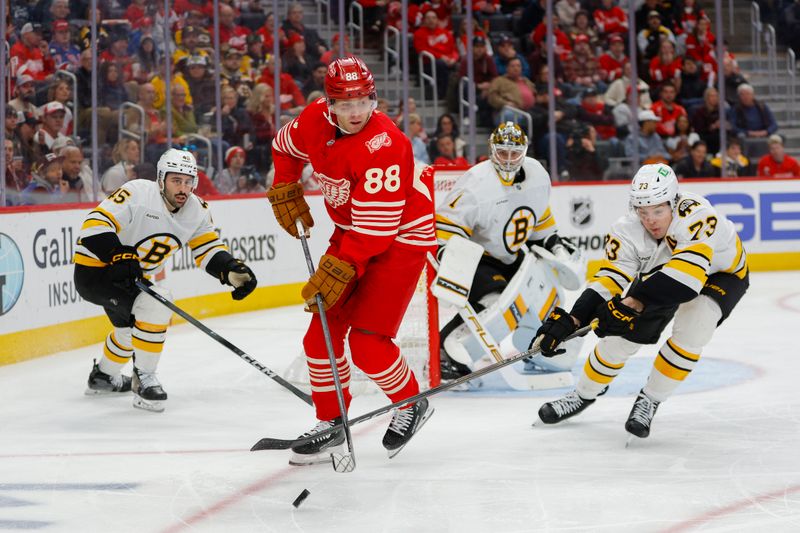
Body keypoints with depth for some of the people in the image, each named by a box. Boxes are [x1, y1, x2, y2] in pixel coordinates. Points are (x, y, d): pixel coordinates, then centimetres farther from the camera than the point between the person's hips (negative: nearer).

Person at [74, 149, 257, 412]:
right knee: (155, 304, -27)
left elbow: (209, 248, 0)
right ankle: (144, 380, -15)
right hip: (93, 269, -9)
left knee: (132, 326, 30)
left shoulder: (196, 210, -4)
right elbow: (95, 224, -30)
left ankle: (103, 376, 57)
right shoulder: (137, 194, -26)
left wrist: (232, 270, -19)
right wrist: (119, 256, -42)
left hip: (132, 276, 9)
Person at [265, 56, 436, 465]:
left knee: (366, 342, -16)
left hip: (401, 237, -7)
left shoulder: (383, 145, -30)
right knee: (321, 334, 3)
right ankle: (330, 421, 19)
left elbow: (375, 226, -31)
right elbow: (285, 147, 17)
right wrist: (285, 193, 7)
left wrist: (337, 271, -33)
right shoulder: (315, 121, -9)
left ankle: (411, 404, 10)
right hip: (350, 234, 7)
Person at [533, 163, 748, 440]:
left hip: (720, 274, -4)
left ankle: (650, 401, -8)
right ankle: (583, 395, 19)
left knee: (690, 329, -29)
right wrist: (573, 319, -41)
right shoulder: (628, 231, -26)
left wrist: (634, 302, -58)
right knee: (625, 331, -6)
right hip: (660, 271, 4)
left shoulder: (696, 215, -41)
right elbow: (610, 281, -27)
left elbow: (687, 269, -53)